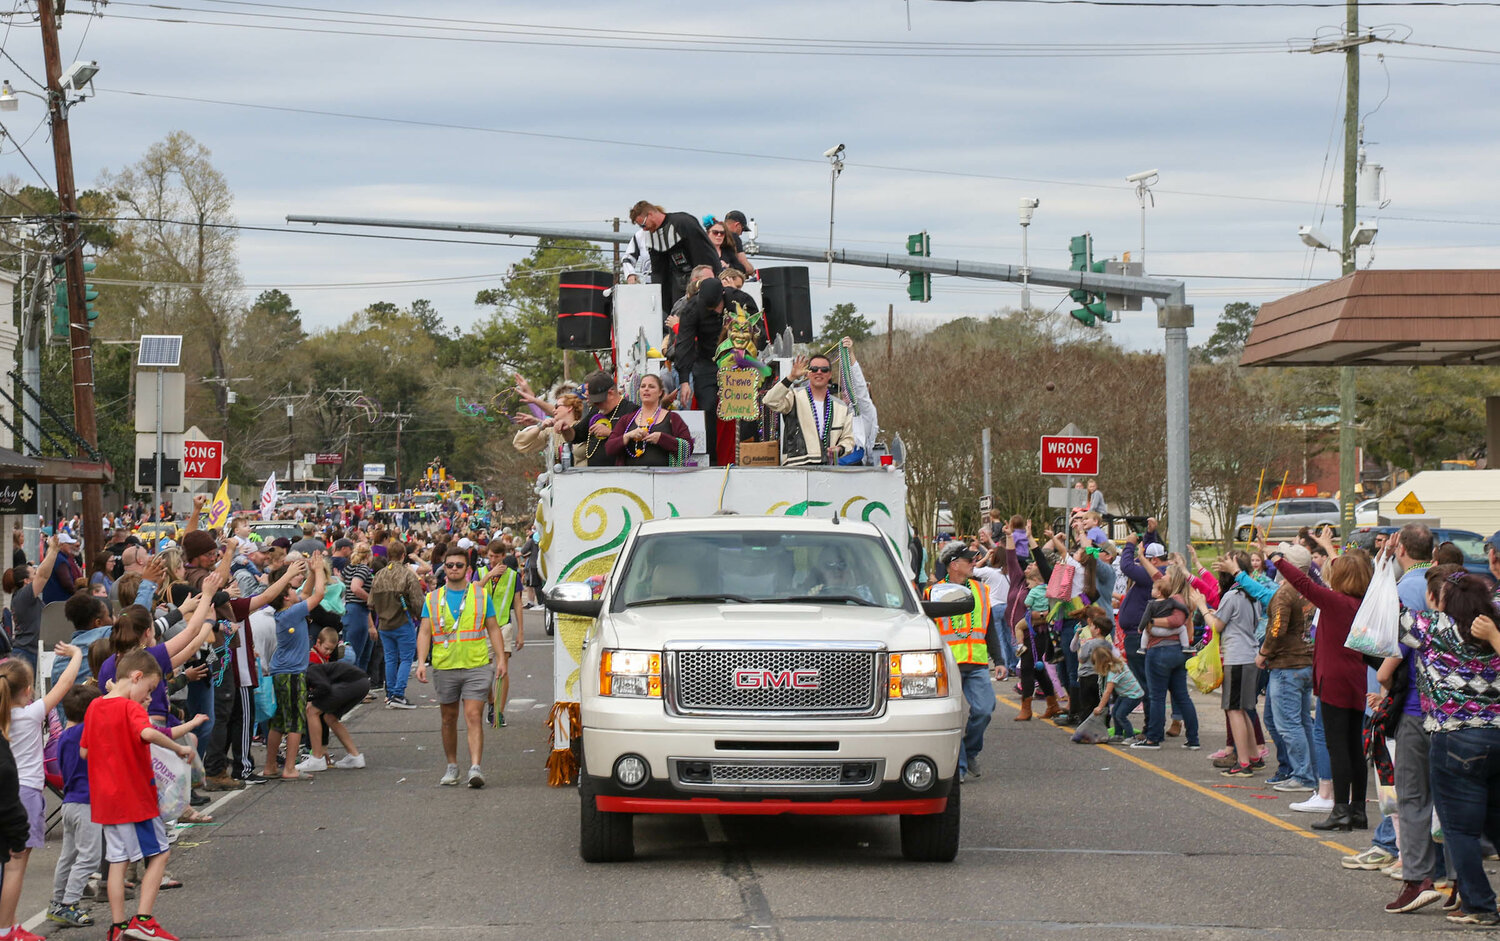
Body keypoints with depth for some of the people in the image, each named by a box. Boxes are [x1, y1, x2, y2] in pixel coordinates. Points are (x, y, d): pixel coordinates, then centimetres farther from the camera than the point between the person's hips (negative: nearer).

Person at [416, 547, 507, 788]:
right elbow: (424, 633, 4)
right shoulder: (433, 599, 9)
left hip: (477, 666, -2)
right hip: (444, 667, 2)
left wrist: (500, 659, -1)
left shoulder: (481, 596, 7)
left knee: (474, 717, -12)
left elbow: (493, 630, 9)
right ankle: (452, 766, 23)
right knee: (449, 720, 11)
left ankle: (475, 768, -18)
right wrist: (421, 662, -9)